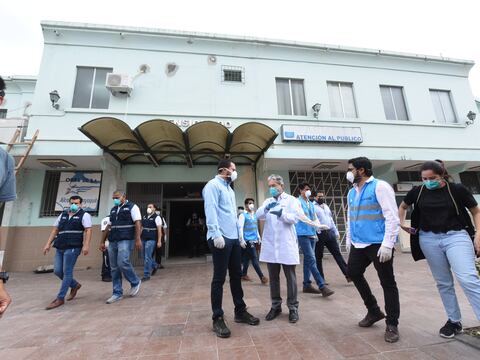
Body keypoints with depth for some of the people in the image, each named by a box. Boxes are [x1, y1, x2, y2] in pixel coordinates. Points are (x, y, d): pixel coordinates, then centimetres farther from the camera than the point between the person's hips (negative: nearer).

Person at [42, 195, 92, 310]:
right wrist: (48, 244, 11)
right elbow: (55, 230, 21)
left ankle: (60, 298, 7)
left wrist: (86, 245, -21)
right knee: (57, 271, 7)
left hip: (73, 247, -7)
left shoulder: (84, 215, -1)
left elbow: (88, 230, -10)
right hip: (60, 248, 7)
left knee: (67, 272, -3)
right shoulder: (62, 215, 18)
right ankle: (75, 285, 28)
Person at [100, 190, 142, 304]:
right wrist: (103, 241, 18)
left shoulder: (132, 207, -3)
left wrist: (138, 239, -21)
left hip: (125, 240, -7)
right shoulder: (113, 209, 19)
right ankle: (117, 293, 17)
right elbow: (109, 227, 22)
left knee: (122, 263, -17)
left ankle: (135, 282, 7)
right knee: (114, 268, 7)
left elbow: (138, 224, -12)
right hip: (112, 241, 7)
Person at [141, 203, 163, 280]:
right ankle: (154, 266, 38)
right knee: (145, 256, 14)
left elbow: (159, 230, -10)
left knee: (147, 257, -6)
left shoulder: (157, 217, -6)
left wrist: (159, 241, -14)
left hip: (151, 239, -7)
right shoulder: (144, 217, 13)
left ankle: (146, 275, 6)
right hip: (144, 239, 7)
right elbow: (142, 228, 16)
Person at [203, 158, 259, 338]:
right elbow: (211, 210, -16)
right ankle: (217, 318, 14)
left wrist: (240, 236, 20)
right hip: (221, 238, -9)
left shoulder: (230, 189, 22)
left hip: (234, 238, 9)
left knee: (236, 276, 15)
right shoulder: (213, 185, -5)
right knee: (219, 278, 1)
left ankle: (240, 311, 29)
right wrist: (216, 234, -23)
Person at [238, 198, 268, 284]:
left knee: (246, 258, 15)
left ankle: (244, 275, 25)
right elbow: (240, 228, -13)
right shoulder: (243, 215, -9)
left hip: (253, 240, 7)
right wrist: (241, 240, -17)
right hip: (247, 240, -7)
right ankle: (262, 277, -2)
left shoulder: (255, 215, 13)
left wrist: (259, 237, 20)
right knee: (254, 258, -5)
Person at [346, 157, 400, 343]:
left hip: (378, 244, -8)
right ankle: (374, 310, 33)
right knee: (353, 273, 13)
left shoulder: (380, 187, -11)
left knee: (387, 283, 5)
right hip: (358, 245, 8)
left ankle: (392, 324, 23)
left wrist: (387, 244, -20)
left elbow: (392, 217, -16)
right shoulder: (352, 192, 12)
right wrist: (349, 239, 17)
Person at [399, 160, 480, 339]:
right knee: (443, 282, 10)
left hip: (456, 236, -2)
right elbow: (403, 206, 18)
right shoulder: (417, 192, 1)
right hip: (429, 239, 2)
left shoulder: (457, 189, -4)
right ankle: (454, 321, 25)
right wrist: (401, 223, 5)